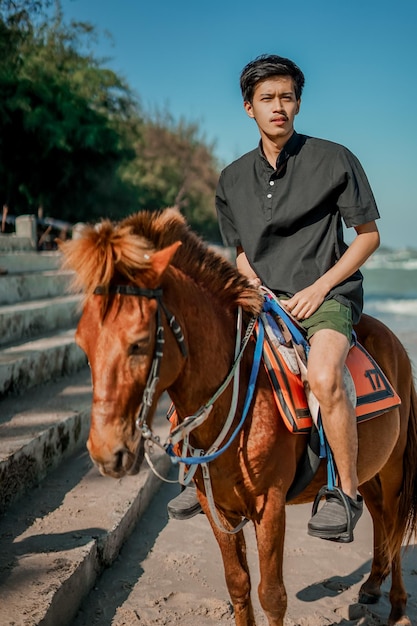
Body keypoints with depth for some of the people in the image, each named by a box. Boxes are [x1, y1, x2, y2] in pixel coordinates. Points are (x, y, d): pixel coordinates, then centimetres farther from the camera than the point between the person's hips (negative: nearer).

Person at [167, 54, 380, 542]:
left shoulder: (334, 159, -3)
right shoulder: (233, 179, 9)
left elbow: (368, 234, -1)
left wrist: (318, 289, -11)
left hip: (328, 296, -5)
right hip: (264, 298, 5)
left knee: (323, 376, -34)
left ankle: (348, 492, -15)